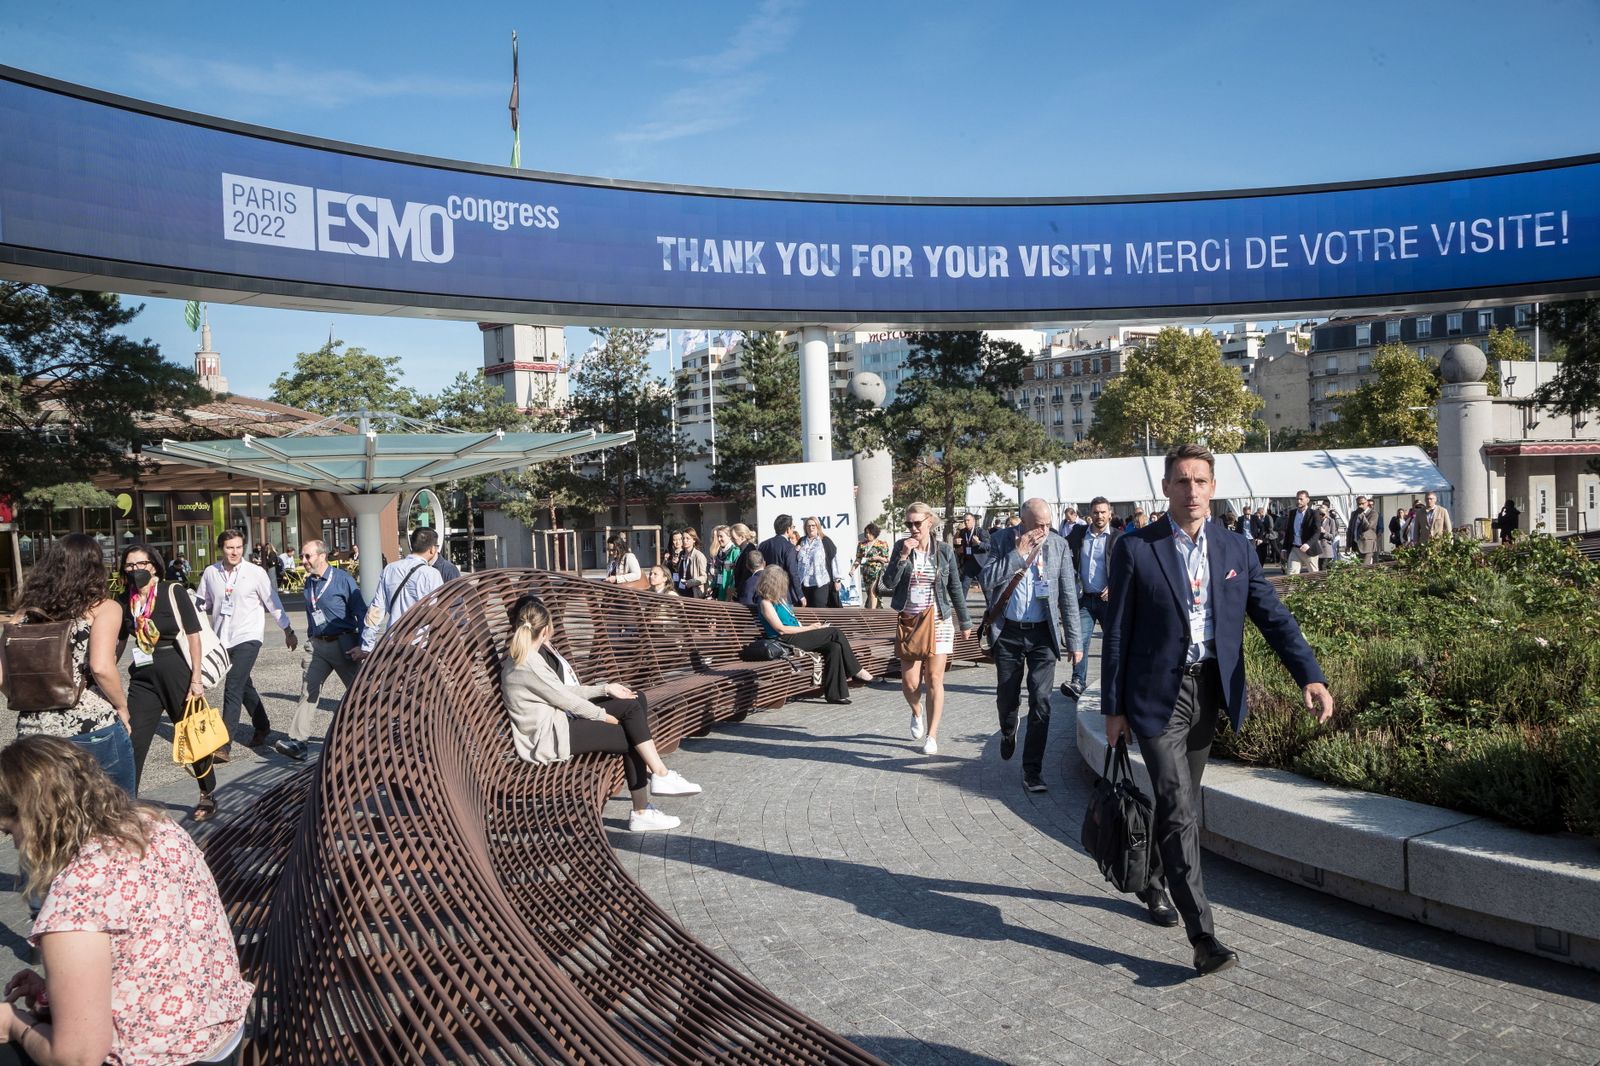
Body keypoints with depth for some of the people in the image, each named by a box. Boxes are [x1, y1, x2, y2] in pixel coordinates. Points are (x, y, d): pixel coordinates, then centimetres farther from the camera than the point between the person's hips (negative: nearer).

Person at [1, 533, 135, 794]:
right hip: (95, 731, -4)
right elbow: (101, 667, -18)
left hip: (33, 733, 4)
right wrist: (122, 709, -4)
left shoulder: (27, 610, 10)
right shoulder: (103, 607, -3)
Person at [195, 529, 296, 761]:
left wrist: (288, 631, 6)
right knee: (244, 686, 19)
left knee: (233, 689, -15)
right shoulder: (210, 573, 2)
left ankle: (223, 745, -16)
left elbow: (273, 603, 1)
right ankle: (262, 727, 39)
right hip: (222, 638, 5)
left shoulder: (256, 573, -7)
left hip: (247, 637, -5)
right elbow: (201, 603, 12)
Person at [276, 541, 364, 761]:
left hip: (342, 644, -5)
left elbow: (361, 612, -10)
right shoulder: (309, 582, 9)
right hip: (316, 645, 5)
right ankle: (296, 740, -10)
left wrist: (361, 644, -16)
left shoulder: (342, 579, -10)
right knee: (308, 692, -5)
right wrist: (311, 641, 18)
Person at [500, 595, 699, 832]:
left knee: (634, 702, 0)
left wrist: (605, 688, 8)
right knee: (630, 739, -10)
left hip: (561, 718, 10)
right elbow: (563, 697, -16)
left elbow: (565, 691, 12)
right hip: (549, 737, -10)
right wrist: (603, 715, -4)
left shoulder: (535, 653, 9)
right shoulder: (528, 664, -21)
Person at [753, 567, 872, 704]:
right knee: (835, 632, -15)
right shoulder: (765, 602, -8)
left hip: (796, 636, 9)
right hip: (786, 641, -9)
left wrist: (809, 625, 8)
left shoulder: (779, 599, 21)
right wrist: (809, 628, -9)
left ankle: (835, 693, -18)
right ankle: (856, 671, -3)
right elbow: (781, 629, -14)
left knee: (834, 647, -16)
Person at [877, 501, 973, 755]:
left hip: (938, 622, -1)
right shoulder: (901, 548, 2)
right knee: (910, 681, -2)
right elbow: (887, 583, -5)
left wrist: (965, 621, 9)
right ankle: (916, 713, 32)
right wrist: (903, 556, -16)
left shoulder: (943, 550, 0)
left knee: (934, 680, -3)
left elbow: (955, 587, 7)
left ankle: (932, 736, 7)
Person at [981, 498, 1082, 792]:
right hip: (1008, 633, 1)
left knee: (1040, 703, -4)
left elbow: (1069, 596, 0)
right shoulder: (1004, 542, -4)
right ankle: (1008, 733, 46)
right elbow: (988, 579, -15)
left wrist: (1074, 641, 0)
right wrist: (1018, 553, -21)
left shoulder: (1059, 545, -3)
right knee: (1006, 698, 12)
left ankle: (1032, 770, 5)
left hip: (1043, 635, 0)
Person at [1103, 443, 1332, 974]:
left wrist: (1311, 676, -15)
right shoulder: (1135, 549, -6)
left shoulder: (1236, 550, 5)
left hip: (1210, 690, 5)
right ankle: (1202, 936, -8)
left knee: (1180, 802, 18)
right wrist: (1113, 706, -3)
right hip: (1157, 692, -4)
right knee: (1178, 808, -9)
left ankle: (1156, 881, 42)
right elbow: (1117, 632, -4)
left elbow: (1274, 617, 0)